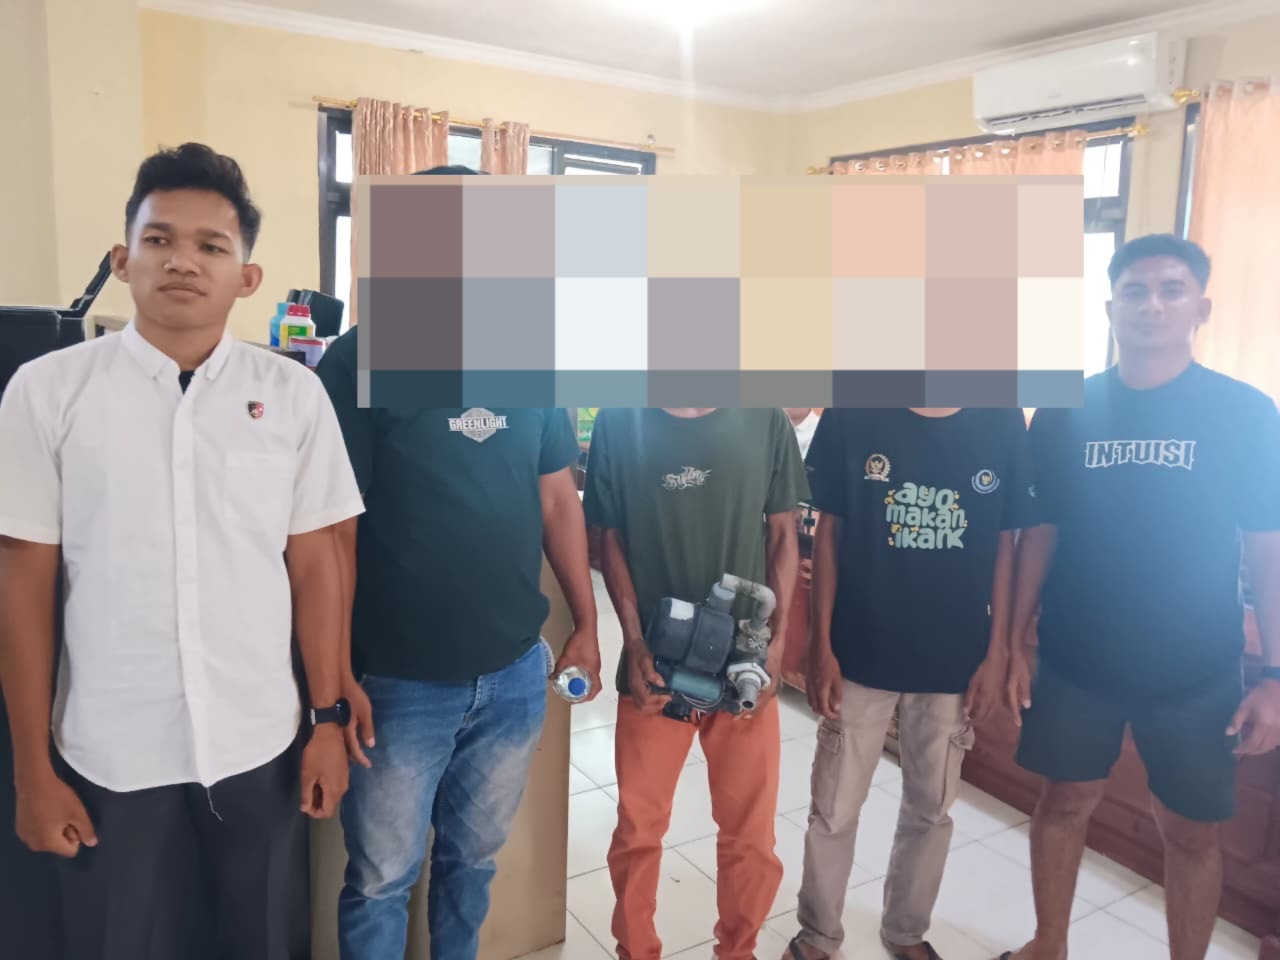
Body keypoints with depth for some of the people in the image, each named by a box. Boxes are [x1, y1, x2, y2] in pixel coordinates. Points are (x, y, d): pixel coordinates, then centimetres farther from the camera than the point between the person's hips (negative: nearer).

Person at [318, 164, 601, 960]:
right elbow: (333, 530, -11)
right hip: (400, 682, -4)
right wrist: (338, 675, -12)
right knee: (381, 881, 14)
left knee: (474, 859, 23)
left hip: (517, 672, 4)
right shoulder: (361, 361, -11)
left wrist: (586, 624, 8)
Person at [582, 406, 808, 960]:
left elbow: (783, 536, 3)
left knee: (750, 831, 13)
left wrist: (777, 641, -5)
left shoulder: (765, 422, -4)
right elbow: (612, 540, 0)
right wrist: (634, 642, -9)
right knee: (637, 829, 12)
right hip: (655, 662, 0)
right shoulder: (619, 423, -6)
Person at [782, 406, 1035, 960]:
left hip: (956, 659, 2)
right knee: (833, 810, 11)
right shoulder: (852, 413, -10)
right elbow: (829, 533, -5)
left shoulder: (1002, 423, -5)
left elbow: (1003, 546, 2)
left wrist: (996, 653, 1)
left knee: (931, 809, 19)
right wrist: (821, 645, -7)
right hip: (860, 655, -2)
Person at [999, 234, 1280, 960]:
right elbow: (1041, 533, 3)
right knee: (1066, 802, 14)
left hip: (1195, 668, -1)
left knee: (1191, 830, 12)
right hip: (1075, 658, 2)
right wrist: (1017, 640, 1)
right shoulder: (1064, 413, -2)